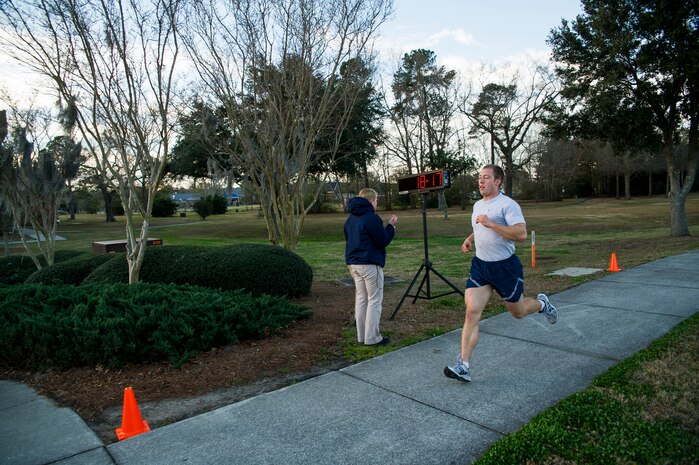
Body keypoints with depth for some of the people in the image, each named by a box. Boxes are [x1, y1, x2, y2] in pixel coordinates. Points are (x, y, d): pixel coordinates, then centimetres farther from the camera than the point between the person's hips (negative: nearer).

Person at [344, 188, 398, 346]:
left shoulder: (351, 218, 12)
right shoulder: (371, 217, -14)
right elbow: (383, 241, -11)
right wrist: (391, 226, 1)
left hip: (354, 264, 8)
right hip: (370, 264, -8)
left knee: (361, 299, 13)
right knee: (374, 301, 1)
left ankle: (362, 336, 19)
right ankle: (372, 338, 4)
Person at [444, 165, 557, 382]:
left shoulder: (507, 204, -14)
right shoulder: (478, 205, 10)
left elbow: (521, 234, -26)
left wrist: (491, 224, -28)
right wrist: (470, 239, 9)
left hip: (505, 267, -5)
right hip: (480, 266, 5)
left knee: (517, 312, 14)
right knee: (472, 312, -9)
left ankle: (541, 304, 50)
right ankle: (463, 366, -8)